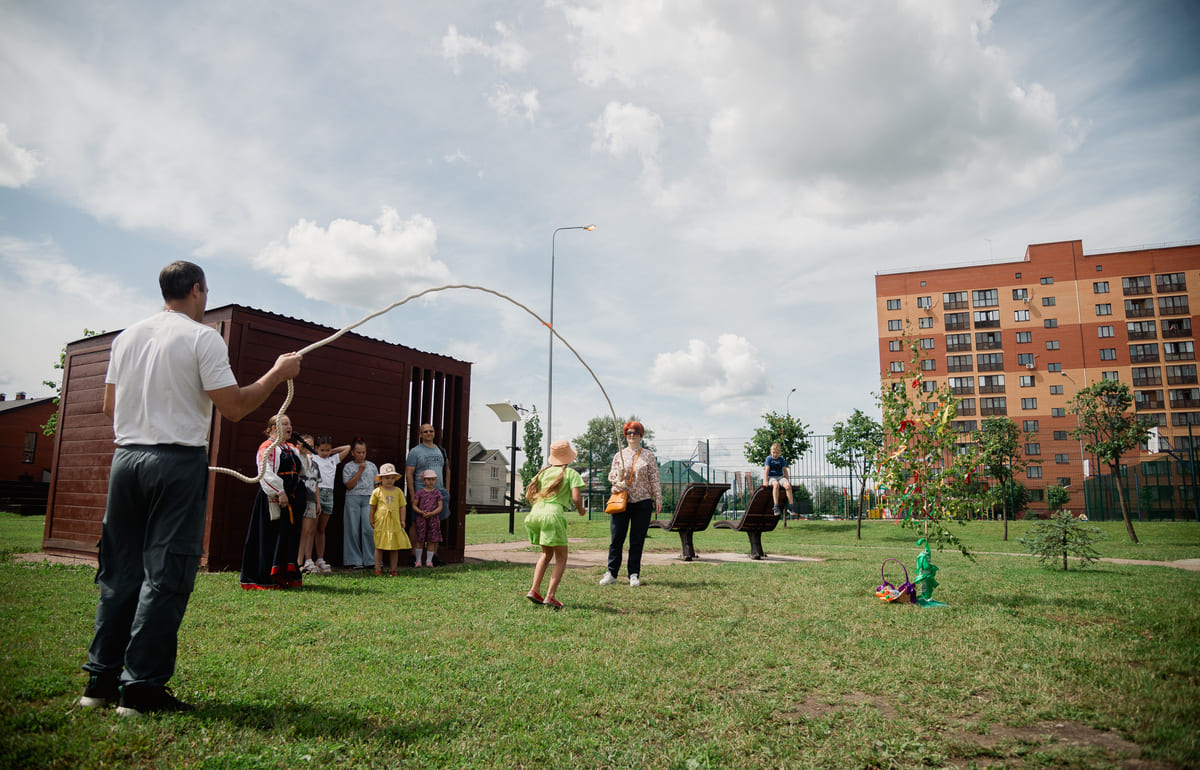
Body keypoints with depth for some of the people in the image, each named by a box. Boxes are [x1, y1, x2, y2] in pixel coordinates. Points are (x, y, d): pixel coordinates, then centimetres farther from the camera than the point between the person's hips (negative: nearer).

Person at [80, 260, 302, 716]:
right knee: (165, 576, -1)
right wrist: (278, 374, 0)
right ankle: (142, 687, 3)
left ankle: (101, 679, 21)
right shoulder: (202, 338, -7)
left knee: (119, 572, 14)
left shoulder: (128, 336, 13)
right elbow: (233, 408, -11)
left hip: (126, 457, 7)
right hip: (178, 464, -7)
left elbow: (109, 406, 17)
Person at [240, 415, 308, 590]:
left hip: (292, 499, 8)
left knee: (290, 537, 9)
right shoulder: (267, 447, -7)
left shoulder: (291, 448, 18)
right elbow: (266, 474, -18)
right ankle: (263, 579, 4)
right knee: (270, 538, -4)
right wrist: (280, 492, -24)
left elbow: (302, 470, 26)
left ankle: (284, 576, 18)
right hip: (273, 500, -8)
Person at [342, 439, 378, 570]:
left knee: (369, 528, -9)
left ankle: (371, 559, -1)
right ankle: (355, 560, 8)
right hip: (353, 499, -1)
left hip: (368, 499, 1)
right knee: (353, 529, 0)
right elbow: (349, 485, -5)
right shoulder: (348, 467, 4)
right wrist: (360, 471, -8)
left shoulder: (371, 466, 12)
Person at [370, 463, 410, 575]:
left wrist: (402, 520, 3)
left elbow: (402, 507, 9)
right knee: (379, 547, 4)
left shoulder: (398, 491, 6)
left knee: (394, 548, 4)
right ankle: (377, 570, 12)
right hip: (381, 523, -2)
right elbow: (372, 508, 8)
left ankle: (393, 570, 12)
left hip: (395, 523, 2)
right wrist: (372, 521, 6)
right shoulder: (377, 491, 2)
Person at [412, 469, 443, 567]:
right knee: (420, 540, 2)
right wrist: (421, 512, -13)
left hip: (433, 518, 1)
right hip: (421, 519, -1)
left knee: (432, 540, 3)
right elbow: (414, 505, 4)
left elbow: (440, 507, 1)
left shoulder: (437, 492, 3)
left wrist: (431, 513, -15)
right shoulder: (420, 492, 2)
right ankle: (418, 560, 12)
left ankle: (429, 560, 12)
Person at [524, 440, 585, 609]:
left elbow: (528, 495, 15)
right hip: (553, 514, -6)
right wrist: (580, 510, 14)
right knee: (561, 558, 6)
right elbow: (576, 498, -6)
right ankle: (550, 596, -4)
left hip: (535, 513, 6)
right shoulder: (571, 473, 5)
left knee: (547, 553, 24)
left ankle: (534, 589, 14)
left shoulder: (544, 472, 18)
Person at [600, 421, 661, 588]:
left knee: (637, 540, 2)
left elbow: (654, 479, 6)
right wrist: (618, 475, -11)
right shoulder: (619, 455, 11)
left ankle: (634, 574, 11)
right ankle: (611, 573, 11)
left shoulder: (649, 456, 8)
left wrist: (658, 498, 1)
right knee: (616, 538, 0)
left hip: (642, 502, -1)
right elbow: (611, 476, 11)